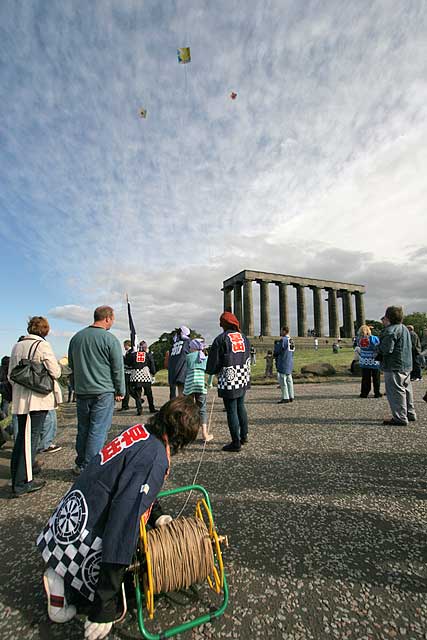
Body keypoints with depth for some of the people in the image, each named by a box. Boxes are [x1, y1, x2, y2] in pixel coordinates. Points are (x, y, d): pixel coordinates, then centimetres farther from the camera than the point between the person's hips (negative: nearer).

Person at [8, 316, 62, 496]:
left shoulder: (17, 346, 9)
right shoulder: (42, 345, -12)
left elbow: (11, 375, 14)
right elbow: (55, 372, -14)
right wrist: (57, 369, 7)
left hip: (20, 399, 7)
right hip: (38, 399, -7)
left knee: (22, 436, 17)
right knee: (30, 438, -1)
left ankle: (17, 474, 30)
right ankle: (21, 484, 6)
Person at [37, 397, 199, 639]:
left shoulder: (139, 431, -2)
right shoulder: (155, 456, -29)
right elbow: (125, 521, -31)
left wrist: (156, 515, 10)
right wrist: (106, 604, -24)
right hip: (84, 543, -8)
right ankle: (63, 586, 2)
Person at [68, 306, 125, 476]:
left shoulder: (76, 337, 7)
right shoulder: (109, 339, -12)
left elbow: (71, 364, 17)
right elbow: (118, 368, -9)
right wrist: (120, 391, 1)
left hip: (81, 391, 6)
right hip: (103, 392, -6)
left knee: (83, 429, 17)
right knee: (97, 431, 1)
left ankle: (80, 465, 29)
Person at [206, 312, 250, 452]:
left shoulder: (221, 339, -12)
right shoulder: (244, 337, 8)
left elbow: (214, 361, -9)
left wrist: (211, 371, 11)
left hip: (228, 380, -7)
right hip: (244, 379, 7)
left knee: (231, 410, 2)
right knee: (240, 407, 20)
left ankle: (236, 442, 10)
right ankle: (244, 436, 32)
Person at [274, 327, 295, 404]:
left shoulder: (283, 340, -15)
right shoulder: (291, 341, 11)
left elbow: (276, 352, -14)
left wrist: (276, 344, 3)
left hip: (283, 364, -9)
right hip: (290, 363, 9)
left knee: (283, 380, -4)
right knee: (289, 380, 13)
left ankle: (285, 398, -3)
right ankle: (291, 397, 17)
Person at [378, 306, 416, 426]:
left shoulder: (390, 330, -19)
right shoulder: (404, 328, 14)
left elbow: (386, 349, -25)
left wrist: (379, 348, -4)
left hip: (394, 367, -10)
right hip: (406, 365, 10)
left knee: (396, 392, -4)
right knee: (406, 390, 19)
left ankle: (400, 418, 1)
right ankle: (410, 414, 31)